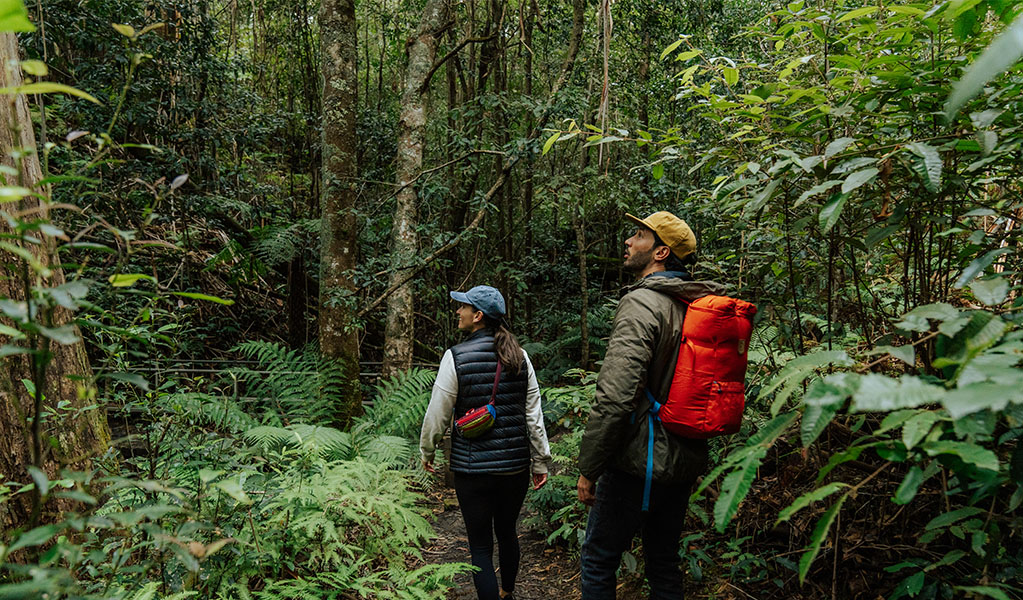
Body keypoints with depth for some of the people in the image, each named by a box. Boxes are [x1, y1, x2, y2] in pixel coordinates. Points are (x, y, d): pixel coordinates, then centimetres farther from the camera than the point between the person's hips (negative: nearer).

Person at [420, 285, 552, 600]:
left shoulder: (456, 356, -12)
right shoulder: (519, 356, -1)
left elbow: (438, 413, -7)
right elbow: (534, 414, 2)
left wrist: (427, 450, 10)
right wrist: (541, 462, 10)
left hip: (472, 467, -5)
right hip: (516, 464, 5)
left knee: (481, 545, 6)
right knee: (507, 532, 25)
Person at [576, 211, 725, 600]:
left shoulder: (641, 303, -18)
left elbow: (615, 397, -25)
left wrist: (588, 469, -17)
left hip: (638, 463, -8)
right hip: (686, 461, 8)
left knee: (598, 561, 7)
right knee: (664, 561, 21)